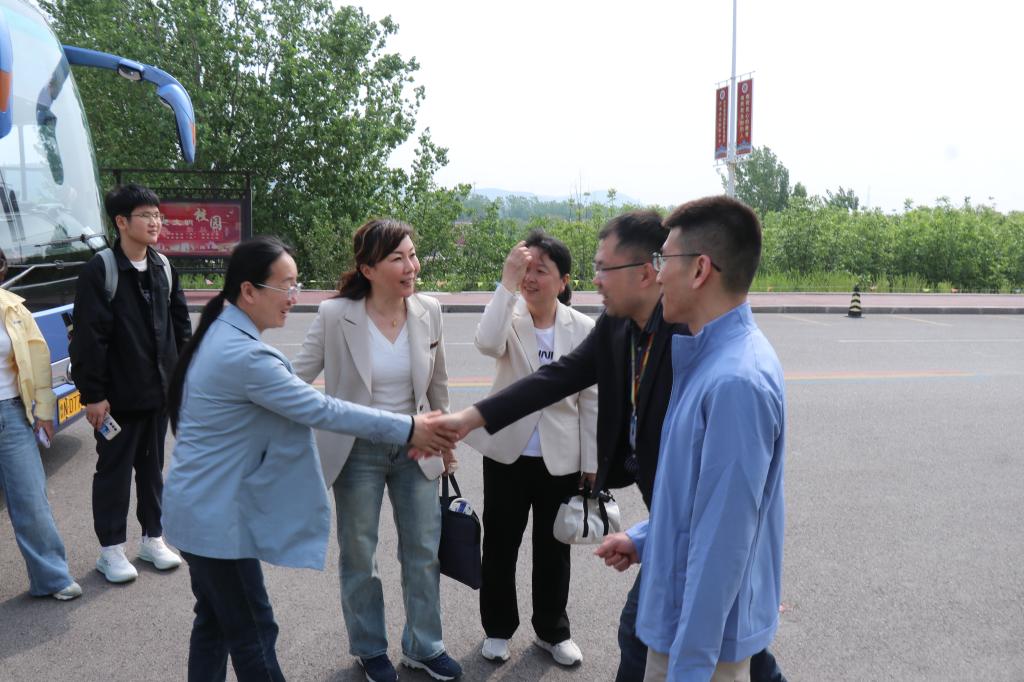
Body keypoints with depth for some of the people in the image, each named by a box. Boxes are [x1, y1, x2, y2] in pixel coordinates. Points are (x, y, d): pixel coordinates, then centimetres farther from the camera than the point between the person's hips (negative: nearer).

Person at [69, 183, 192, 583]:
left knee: (152, 466, 15)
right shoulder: (100, 270, -12)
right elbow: (89, 337, -14)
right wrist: (92, 394, -15)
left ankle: (152, 538, 29)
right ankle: (111, 549, 19)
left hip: (159, 391, 5)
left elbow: (181, 325, 12)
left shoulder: (163, 267, 7)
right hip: (117, 395, -5)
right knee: (114, 469, 7)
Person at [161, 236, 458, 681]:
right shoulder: (243, 354, -26)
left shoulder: (223, 333, 6)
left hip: (203, 508, 10)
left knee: (215, 622, 20)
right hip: (217, 516, -10)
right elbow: (320, 409, -24)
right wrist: (407, 429, -18)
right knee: (252, 632, 6)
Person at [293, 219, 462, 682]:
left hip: (415, 449, 3)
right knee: (359, 557, 13)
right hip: (358, 453, -3)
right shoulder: (335, 316, -16)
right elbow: (297, 378, -6)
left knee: (424, 553, 13)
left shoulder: (428, 311, -6)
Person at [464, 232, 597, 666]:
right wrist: (507, 282, -32)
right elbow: (487, 343, -33)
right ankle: (498, 628, 35)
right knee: (499, 546, 14)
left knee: (553, 550, 16)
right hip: (507, 453, 0)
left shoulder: (583, 328, -7)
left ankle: (552, 631, 36)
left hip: (561, 459, 0)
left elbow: (590, 401, -2)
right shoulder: (510, 316, -8)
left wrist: (592, 466, -1)